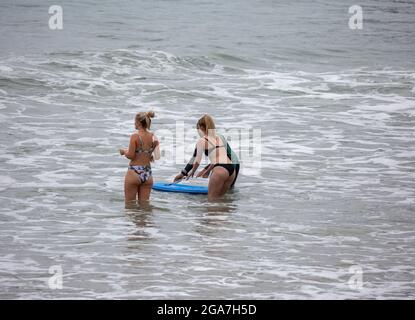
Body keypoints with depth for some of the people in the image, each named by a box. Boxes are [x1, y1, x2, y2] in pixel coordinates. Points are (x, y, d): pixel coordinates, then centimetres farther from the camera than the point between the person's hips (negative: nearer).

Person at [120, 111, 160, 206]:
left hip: (134, 173, -5)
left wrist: (124, 151, 6)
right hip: (147, 173, 5)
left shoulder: (135, 136, -13)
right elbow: (156, 157, 4)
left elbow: (131, 155, -14)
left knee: (130, 204, 6)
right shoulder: (153, 137, 2)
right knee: (144, 204, 11)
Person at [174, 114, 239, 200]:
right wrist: (207, 170, 35)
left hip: (220, 170, -7)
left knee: (211, 198, -1)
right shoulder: (219, 138, 22)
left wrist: (192, 172, 22)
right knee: (219, 198, 15)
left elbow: (197, 161, 4)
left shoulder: (202, 141, 4)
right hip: (231, 169, 7)